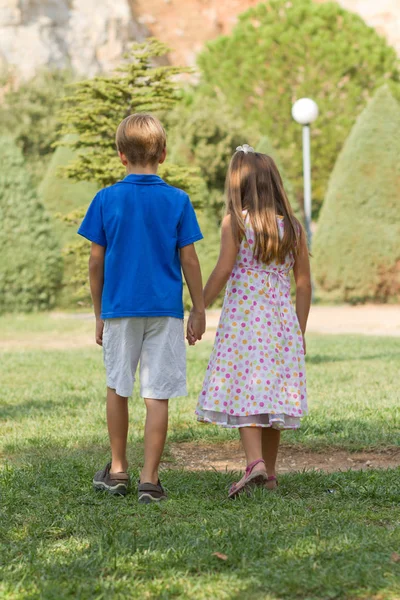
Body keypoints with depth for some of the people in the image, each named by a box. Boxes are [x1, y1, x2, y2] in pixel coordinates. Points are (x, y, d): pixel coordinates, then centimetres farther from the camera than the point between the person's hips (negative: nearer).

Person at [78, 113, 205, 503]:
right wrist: (199, 310, 8)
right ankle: (149, 480, 0)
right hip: (165, 310, -1)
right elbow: (188, 260, -1)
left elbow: (96, 261, 1)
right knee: (157, 396, 0)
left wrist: (99, 314, 10)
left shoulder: (106, 199, -1)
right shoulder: (177, 201, -2)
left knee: (117, 388, 17)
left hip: (119, 309, 1)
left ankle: (117, 471, 26)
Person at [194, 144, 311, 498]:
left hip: (243, 318, -4)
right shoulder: (293, 227, 8)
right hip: (282, 319, 4)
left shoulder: (236, 222, -4)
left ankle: (255, 462, -22)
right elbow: (304, 284, 8)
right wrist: (300, 330, 15)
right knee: (273, 392, 10)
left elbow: (222, 272, -10)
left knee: (243, 391, -5)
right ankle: (269, 473, 15)